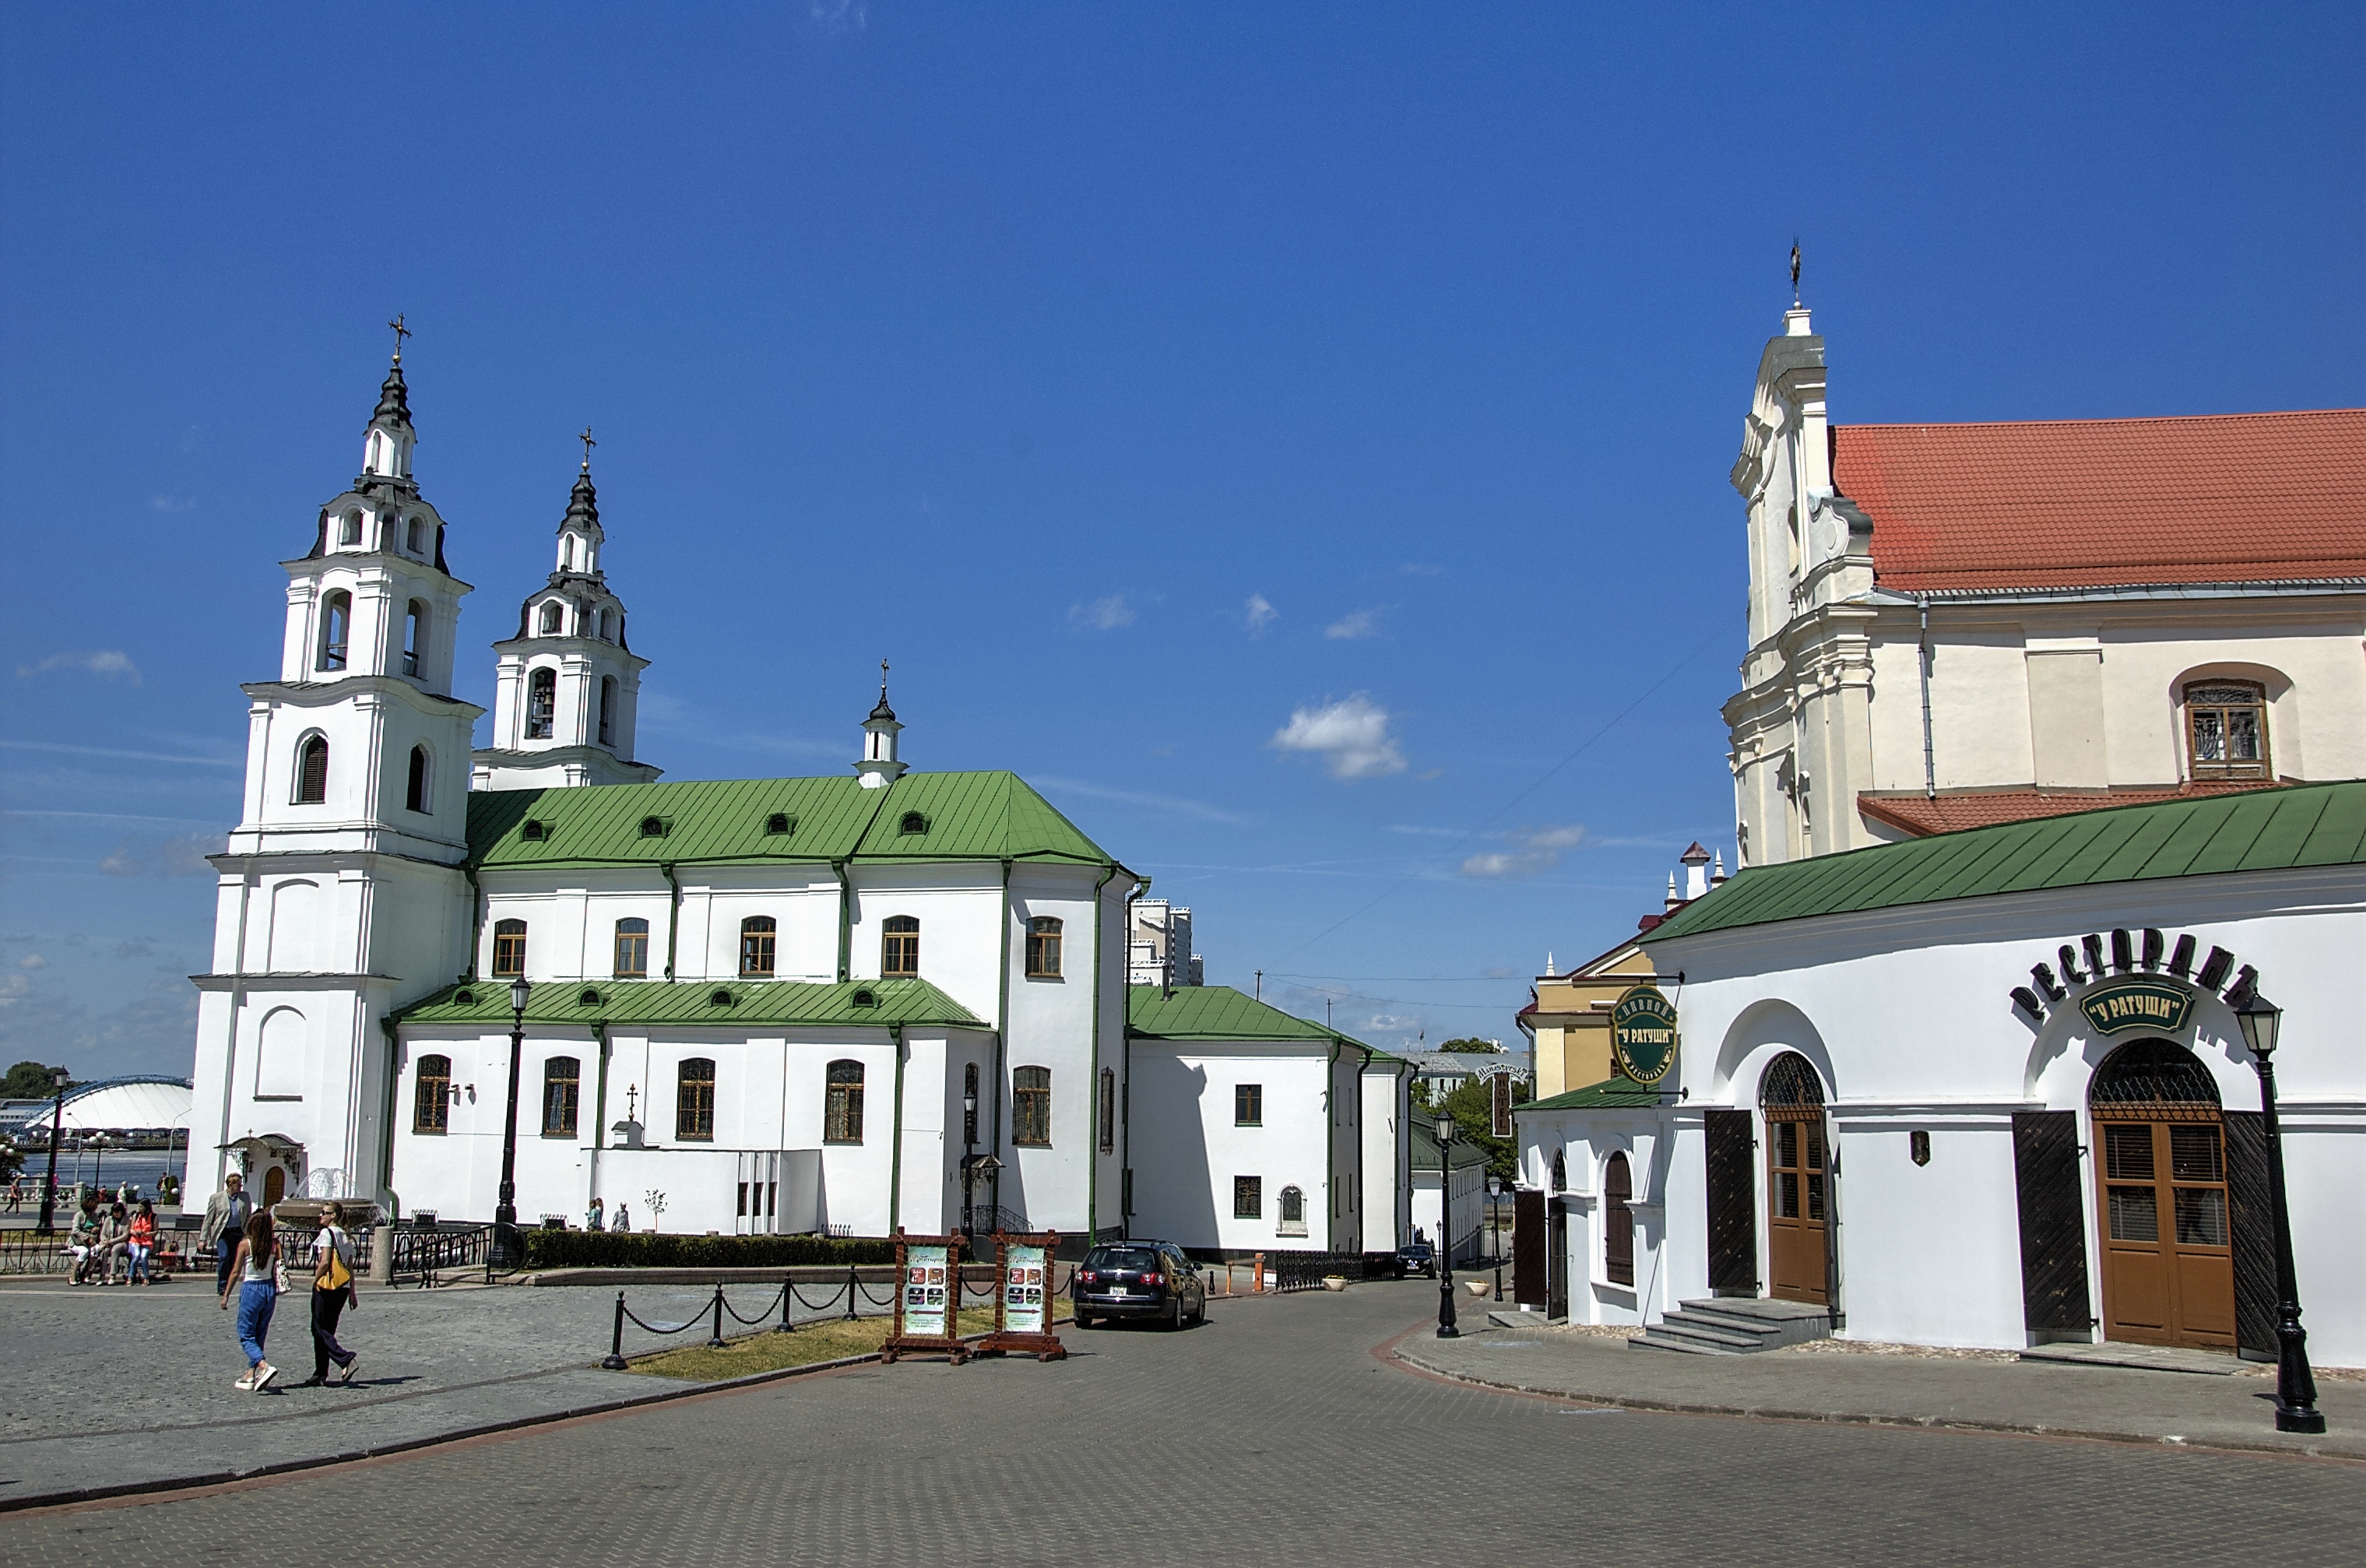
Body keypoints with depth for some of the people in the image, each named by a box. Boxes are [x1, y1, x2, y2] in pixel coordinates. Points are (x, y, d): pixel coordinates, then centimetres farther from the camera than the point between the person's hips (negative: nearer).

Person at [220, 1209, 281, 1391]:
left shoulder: (245, 1244, -11)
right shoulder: (274, 1244, -1)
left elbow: (236, 1272, -8)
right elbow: (278, 1270, 3)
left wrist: (226, 1295, 0)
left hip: (251, 1289, -5)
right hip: (269, 1289, 5)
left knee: (246, 1336, 3)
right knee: (259, 1336, 15)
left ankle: (265, 1366, -18)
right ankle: (250, 1377, 17)